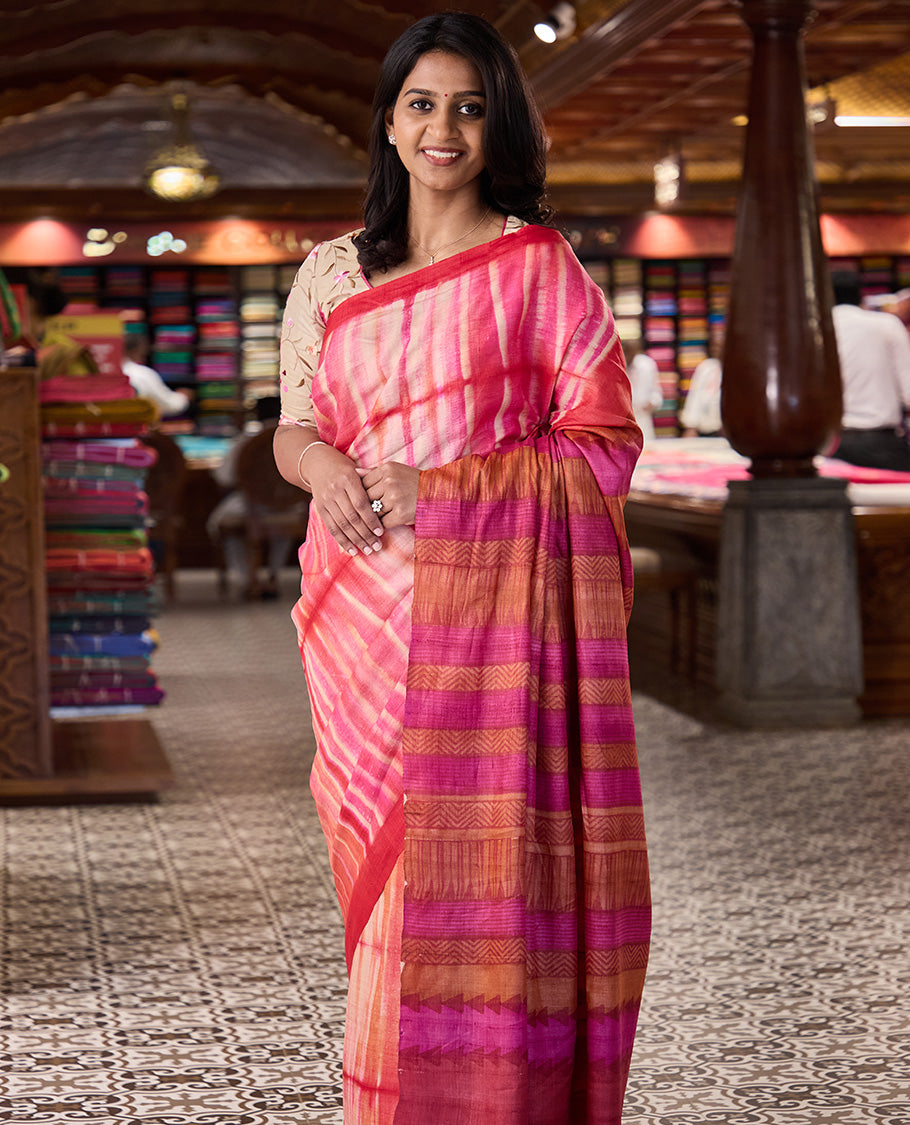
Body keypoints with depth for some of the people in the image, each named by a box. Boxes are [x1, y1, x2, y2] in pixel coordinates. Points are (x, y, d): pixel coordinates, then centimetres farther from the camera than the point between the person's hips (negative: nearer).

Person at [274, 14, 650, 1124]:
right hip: (368, 611, 4)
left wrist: (443, 488, -13)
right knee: (384, 868, 3)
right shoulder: (332, 273, 14)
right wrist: (321, 462, -9)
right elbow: (294, 425, 16)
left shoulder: (539, 267, 2)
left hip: (497, 604, -3)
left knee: (485, 859, -8)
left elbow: (603, 444, -2)